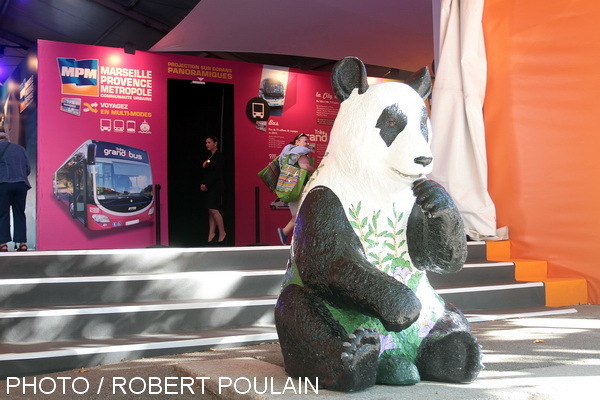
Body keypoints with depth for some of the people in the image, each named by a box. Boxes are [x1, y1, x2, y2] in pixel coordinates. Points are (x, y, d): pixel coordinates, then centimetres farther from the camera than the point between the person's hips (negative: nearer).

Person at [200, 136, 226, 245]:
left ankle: (222, 233, -2)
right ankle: (211, 234, 7)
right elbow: (205, 172, 16)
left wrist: (207, 185, -16)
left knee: (213, 210, -11)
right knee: (211, 211, 6)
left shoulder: (218, 156, -8)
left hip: (216, 186, -8)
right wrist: (202, 184, 1)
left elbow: (217, 173, -15)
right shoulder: (209, 156, 17)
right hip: (208, 187, 8)